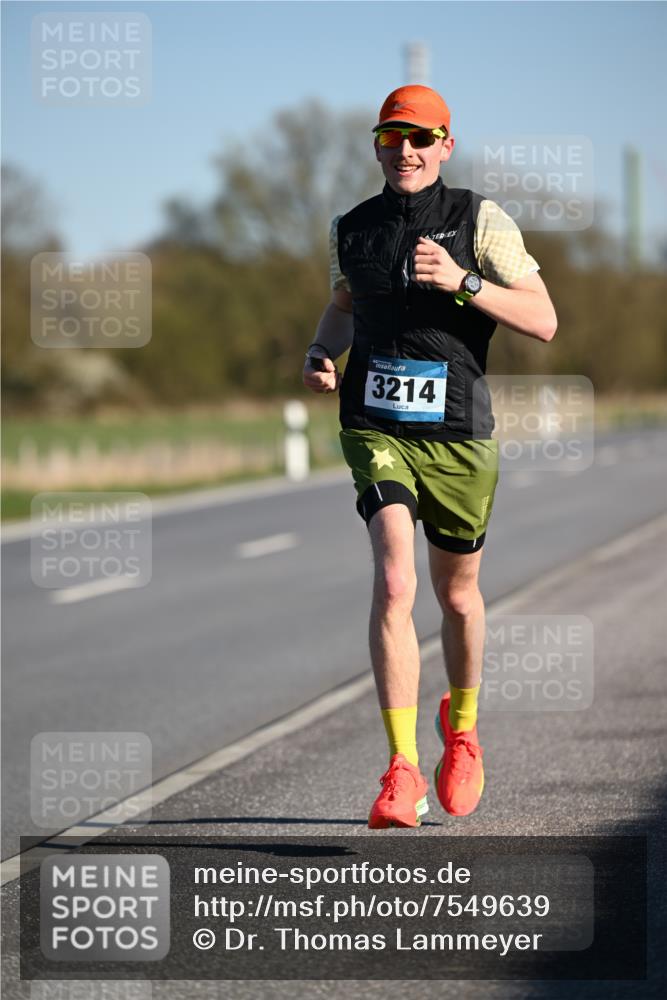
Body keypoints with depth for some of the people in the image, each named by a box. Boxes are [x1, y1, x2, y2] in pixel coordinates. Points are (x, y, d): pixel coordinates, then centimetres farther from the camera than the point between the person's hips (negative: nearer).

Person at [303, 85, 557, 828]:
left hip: (457, 434, -1)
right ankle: (401, 773, -21)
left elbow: (543, 322, -8)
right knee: (394, 584, -19)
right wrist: (320, 353, 7)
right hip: (376, 428, 1)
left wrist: (461, 282, -20)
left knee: (456, 595, 15)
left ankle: (461, 727, 44)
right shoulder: (353, 229, 7)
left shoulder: (480, 221, -4)